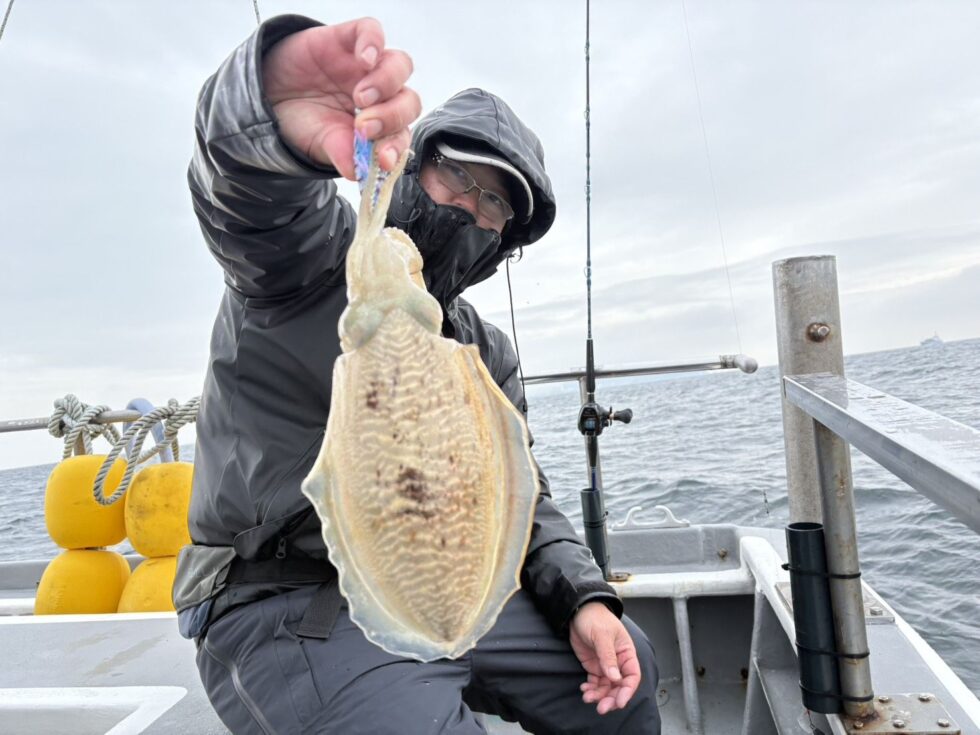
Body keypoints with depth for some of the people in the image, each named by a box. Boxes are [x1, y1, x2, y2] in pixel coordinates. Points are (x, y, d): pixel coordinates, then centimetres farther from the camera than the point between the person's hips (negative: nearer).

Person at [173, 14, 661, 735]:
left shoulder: (489, 357, 10)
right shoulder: (315, 252, -9)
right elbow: (248, 190, -33)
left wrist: (584, 598, -4)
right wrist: (281, 115, -56)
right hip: (284, 609, -6)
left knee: (624, 669, 10)